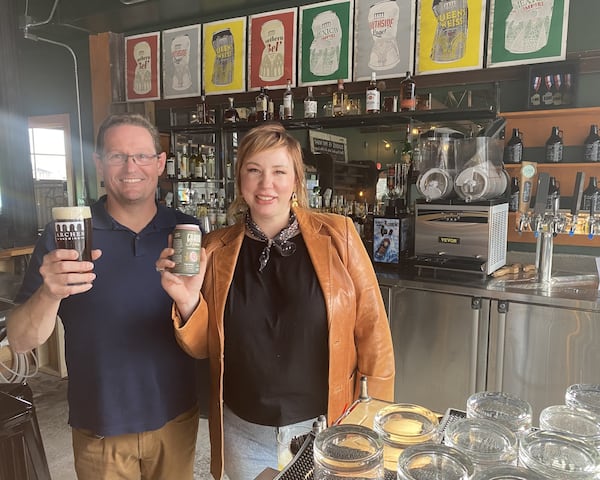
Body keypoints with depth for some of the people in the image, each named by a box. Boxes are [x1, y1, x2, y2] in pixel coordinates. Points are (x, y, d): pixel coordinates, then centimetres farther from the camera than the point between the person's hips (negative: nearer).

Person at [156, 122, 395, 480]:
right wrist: (188, 302, -17)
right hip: (245, 436, 2)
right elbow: (204, 347, 1)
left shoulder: (337, 235, -10)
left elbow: (371, 330, -5)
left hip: (328, 428, -1)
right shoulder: (217, 249, -4)